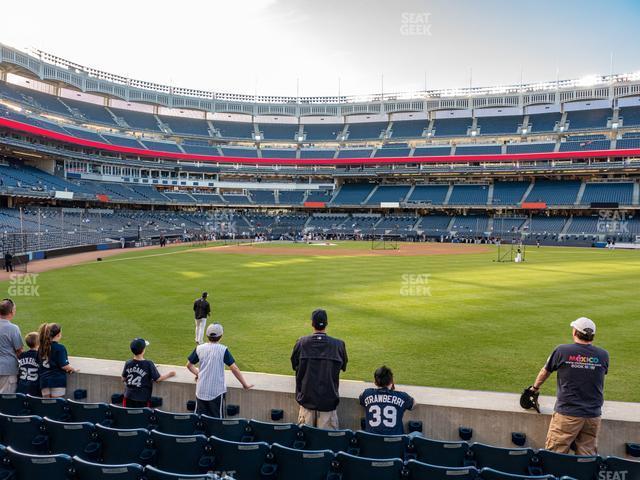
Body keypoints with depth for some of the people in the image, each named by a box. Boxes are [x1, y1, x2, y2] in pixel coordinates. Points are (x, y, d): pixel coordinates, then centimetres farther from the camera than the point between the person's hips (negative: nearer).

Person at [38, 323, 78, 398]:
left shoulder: (41, 348, 7)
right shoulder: (60, 348, -12)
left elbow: (39, 364, 15)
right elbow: (64, 365, -15)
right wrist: (73, 369, 3)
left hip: (44, 381, 6)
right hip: (58, 381, -6)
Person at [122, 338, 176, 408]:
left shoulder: (128, 363, -3)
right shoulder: (149, 364, -13)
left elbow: (123, 379, 9)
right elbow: (158, 379, -8)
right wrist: (169, 374, 7)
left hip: (128, 398, 3)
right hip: (143, 399, -3)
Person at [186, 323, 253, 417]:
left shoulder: (199, 348, -1)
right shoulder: (223, 350, -10)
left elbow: (189, 365, 9)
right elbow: (234, 368, -13)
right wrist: (245, 384, -6)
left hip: (201, 391, 3)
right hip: (216, 391, -3)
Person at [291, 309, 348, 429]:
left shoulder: (301, 343, -6)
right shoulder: (338, 344, -7)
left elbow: (294, 365, 9)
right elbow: (343, 367, 9)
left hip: (306, 396, 1)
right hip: (328, 398, -1)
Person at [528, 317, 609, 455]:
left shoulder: (562, 351, -7)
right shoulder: (603, 355, 1)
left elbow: (545, 372, 7)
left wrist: (535, 387, 27)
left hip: (567, 414, -3)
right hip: (593, 415, 4)